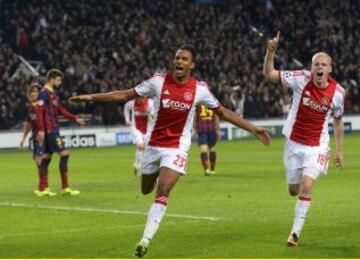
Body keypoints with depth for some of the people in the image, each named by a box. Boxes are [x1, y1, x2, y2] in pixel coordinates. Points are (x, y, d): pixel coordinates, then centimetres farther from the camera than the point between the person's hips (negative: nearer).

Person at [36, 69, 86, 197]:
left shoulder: (52, 93, 17)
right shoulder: (44, 93, -12)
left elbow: (60, 110, 23)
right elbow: (40, 111, -19)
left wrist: (75, 119, 19)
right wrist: (41, 130, -25)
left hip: (53, 129, 10)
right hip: (50, 130, -10)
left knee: (46, 157, 9)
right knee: (64, 154, -9)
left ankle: (43, 189, 11)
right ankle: (65, 187, -5)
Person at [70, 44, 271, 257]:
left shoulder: (199, 89, -6)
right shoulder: (159, 81, -8)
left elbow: (223, 112, 4)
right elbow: (126, 95, -2)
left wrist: (254, 129, 2)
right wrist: (91, 97, -7)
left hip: (177, 147, -2)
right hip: (153, 145, 2)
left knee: (163, 192, -17)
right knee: (146, 190, 16)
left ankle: (146, 240, -15)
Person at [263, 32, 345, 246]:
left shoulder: (337, 92, -9)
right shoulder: (301, 79, -12)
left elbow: (338, 120, 7)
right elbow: (269, 74, -12)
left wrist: (339, 150, 8)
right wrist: (271, 52, -28)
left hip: (317, 146, -1)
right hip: (294, 143, 2)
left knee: (306, 186, -19)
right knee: (294, 190, 11)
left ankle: (296, 232, -8)